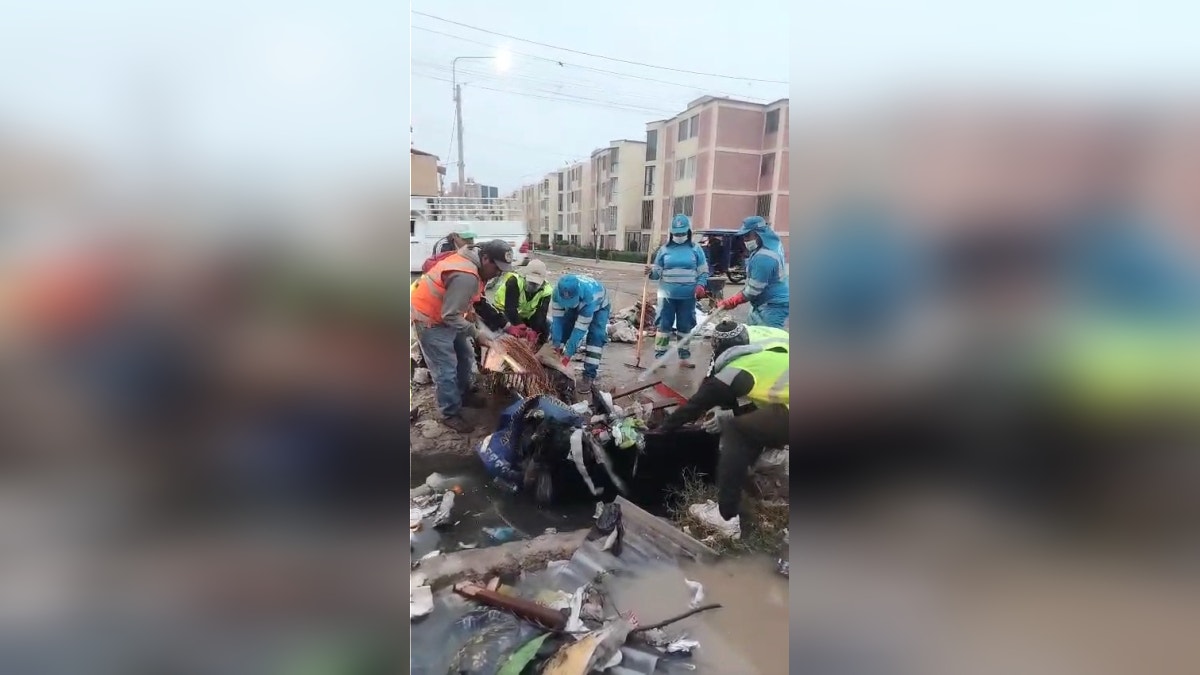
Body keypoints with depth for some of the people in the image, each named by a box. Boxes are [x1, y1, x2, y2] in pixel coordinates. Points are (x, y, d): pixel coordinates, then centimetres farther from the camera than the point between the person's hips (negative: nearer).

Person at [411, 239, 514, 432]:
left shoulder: (474, 265, -2)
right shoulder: (465, 276, -33)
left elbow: (478, 300, 8)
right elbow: (450, 315, -30)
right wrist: (476, 334, -23)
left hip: (446, 314, 10)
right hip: (430, 319, -10)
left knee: (465, 357, 19)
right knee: (446, 369, -3)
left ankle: (463, 394, 38)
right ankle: (450, 414, 12)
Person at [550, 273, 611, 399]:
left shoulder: (590, 294, -46)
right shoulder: (558, 291, -33)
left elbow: (581, 327, -41)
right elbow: (557, 318, -25)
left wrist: (569, 353, -39)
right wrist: (557, 344, -28)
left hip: (599, 306, -4)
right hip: (577, 306, 5)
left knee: (596, 335, -25)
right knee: (557, 327, -9)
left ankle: (589, 376, -22)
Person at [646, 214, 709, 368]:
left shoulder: (696, 249, 4)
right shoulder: (664, 249, 4)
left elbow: (703, 271, 6)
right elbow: (658, 271, 7)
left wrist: (700, 286, -10)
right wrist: (651, 272, -16)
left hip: (688, 296, 1)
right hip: (668, 295, 0)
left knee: (685, 326, 10)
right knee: (664, 325, 0)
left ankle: (684, 357, 20)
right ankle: (659, 357, 6)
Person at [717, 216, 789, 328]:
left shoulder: (763, 257, -28)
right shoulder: (773, 243, 4)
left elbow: (753, 290, -23)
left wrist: (731, 302, -14)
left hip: (773, 307, -11)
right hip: (765, 304, 11)